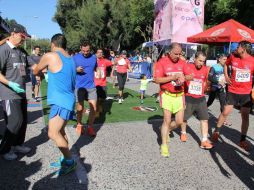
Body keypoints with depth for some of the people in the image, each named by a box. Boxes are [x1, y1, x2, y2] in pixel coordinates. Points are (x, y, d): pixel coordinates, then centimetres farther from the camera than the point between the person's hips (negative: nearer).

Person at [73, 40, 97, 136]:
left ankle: (90, 127, 15)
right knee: (80, 107, 8)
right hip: (79, 86, -2)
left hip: (91, 86, 2)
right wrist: (76, 70, -19)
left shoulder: (94, 57, 3)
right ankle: (79, 125, 30)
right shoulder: (75, 57, -4)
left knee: (93, 107, -2)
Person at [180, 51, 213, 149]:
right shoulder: (187, 68, -12)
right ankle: (183, 132, 40)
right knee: (184, 117, 13)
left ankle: (204, 141, 4)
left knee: (204, 119, -2)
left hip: (201, 98, 3)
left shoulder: (205, 69, 0)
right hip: (188, 97, -3)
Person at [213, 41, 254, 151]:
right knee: (225, 112, 1)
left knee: (245, 116, 6)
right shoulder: (233, 57, -3)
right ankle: (216, 131, 24)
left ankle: (243, 140, 19)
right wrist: (226, 76, 7)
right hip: (232, 91, 1)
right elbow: (226, 64, 19)